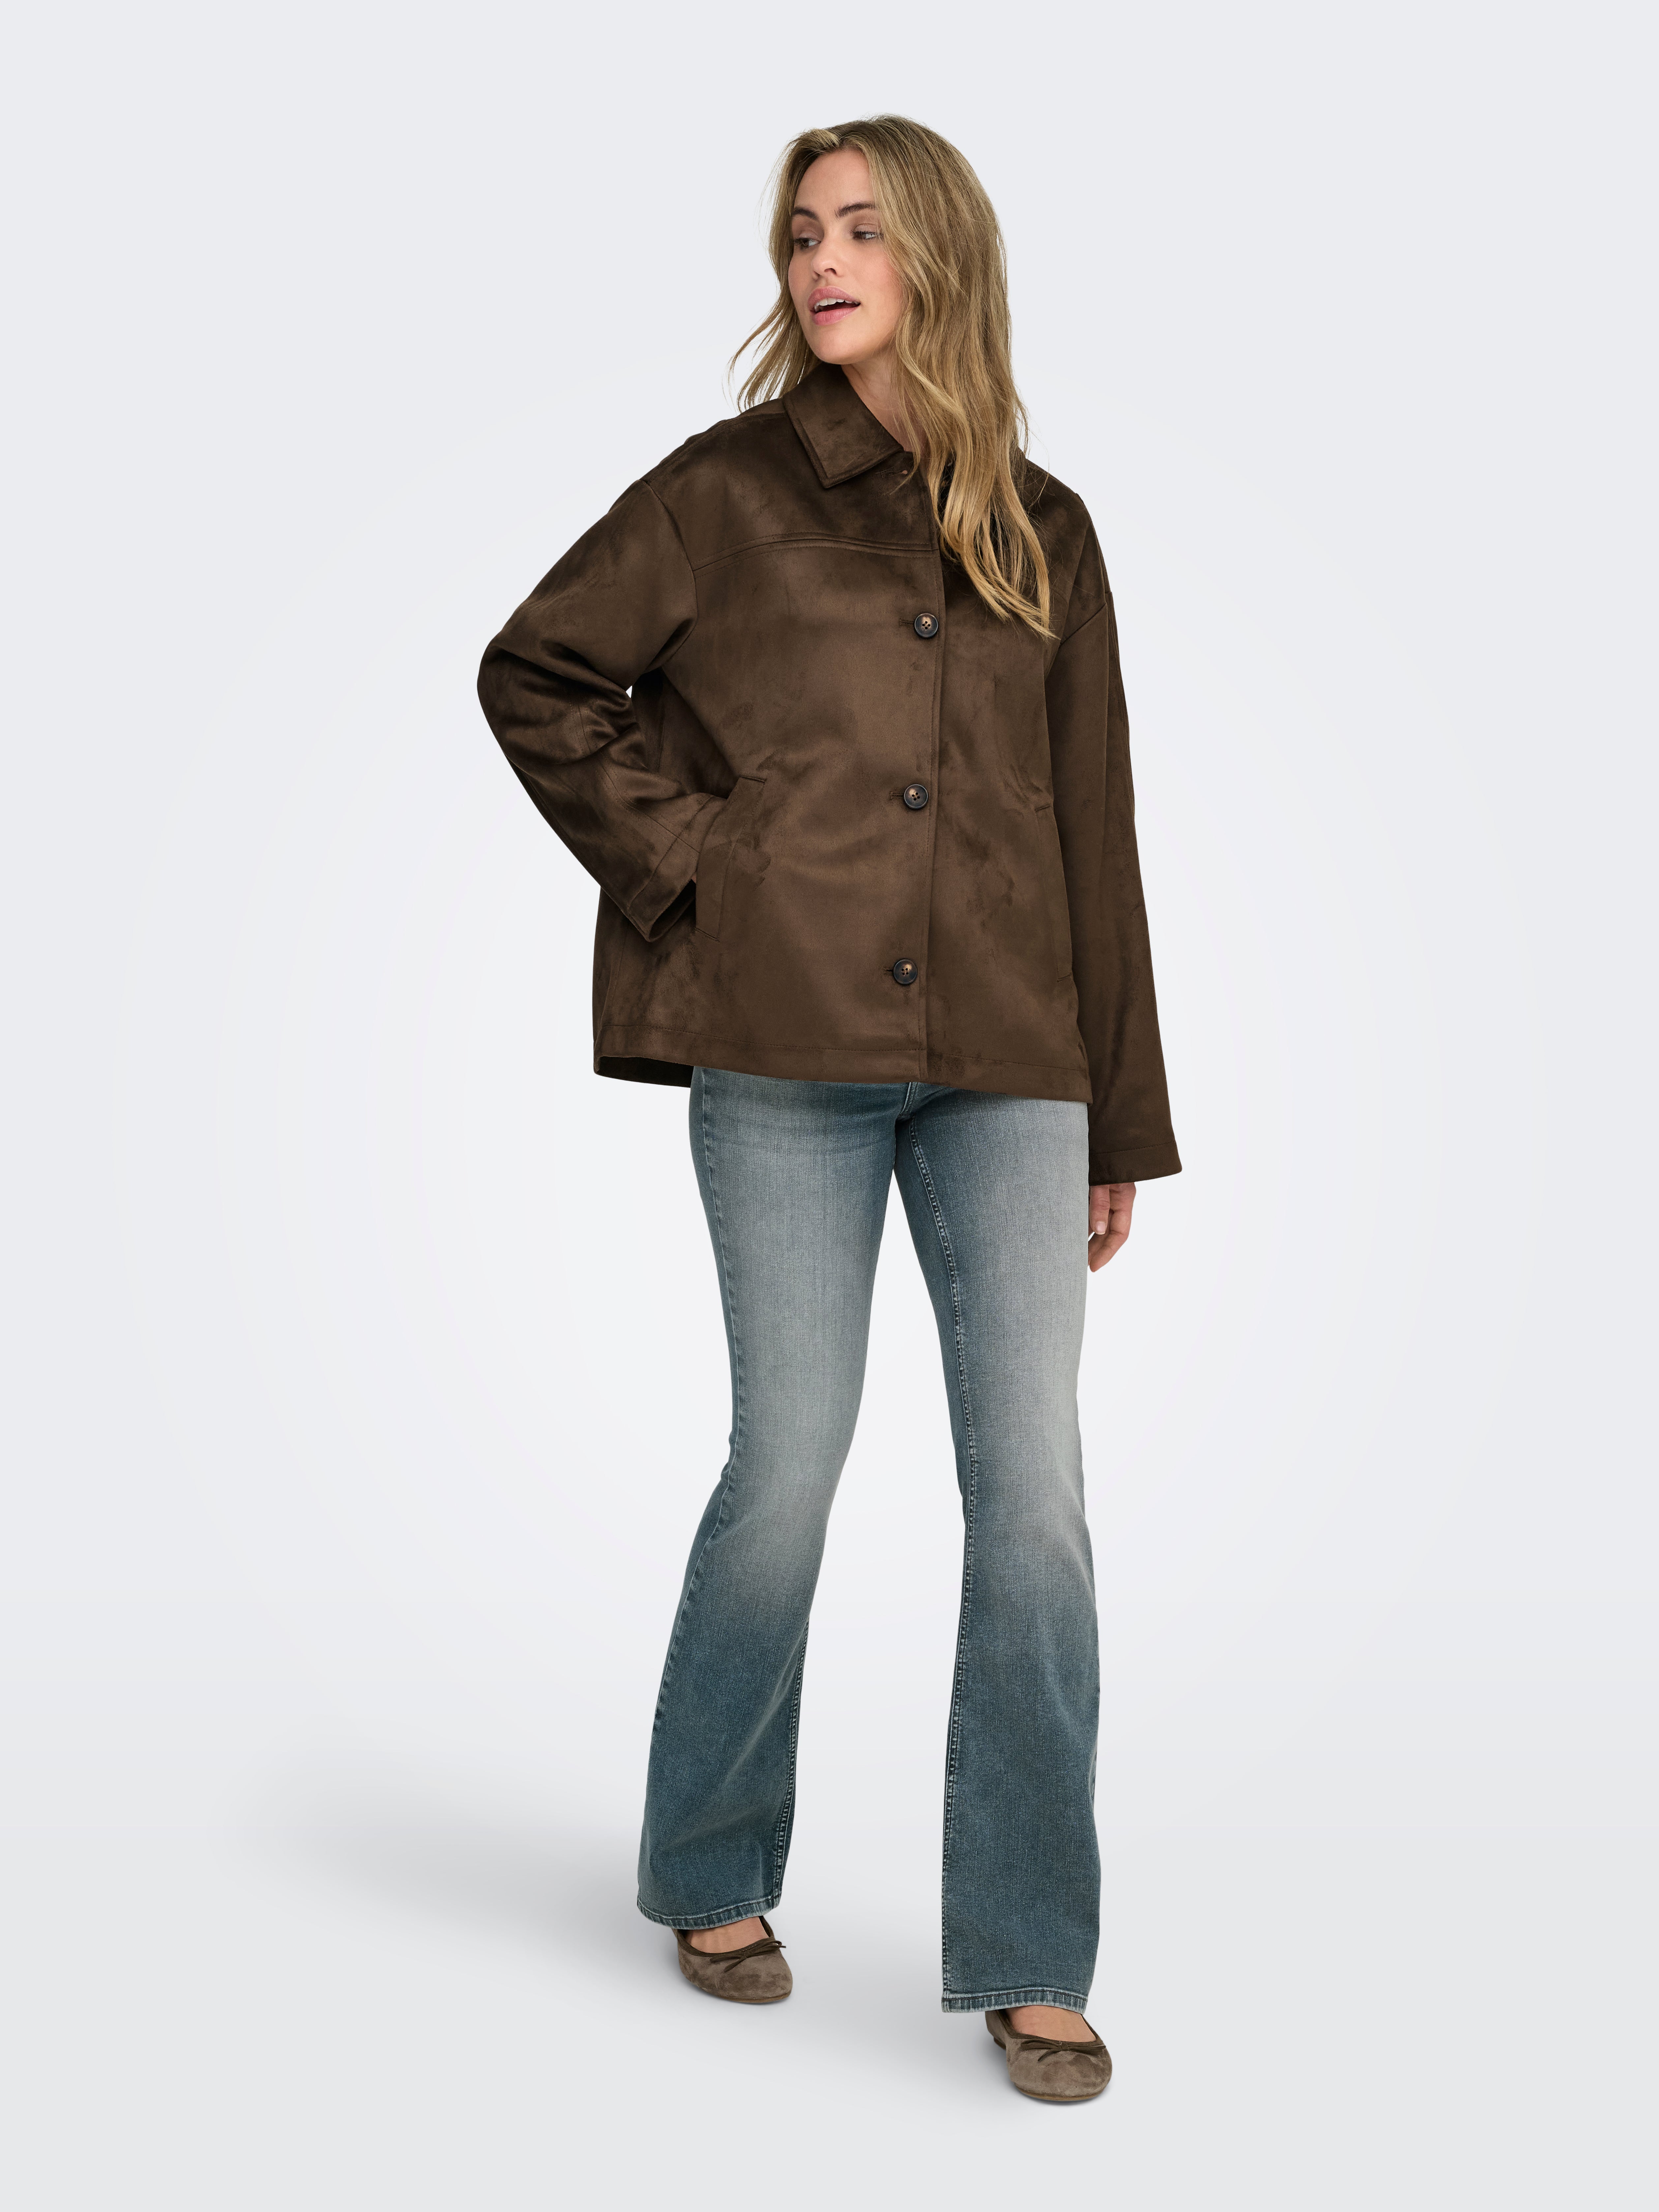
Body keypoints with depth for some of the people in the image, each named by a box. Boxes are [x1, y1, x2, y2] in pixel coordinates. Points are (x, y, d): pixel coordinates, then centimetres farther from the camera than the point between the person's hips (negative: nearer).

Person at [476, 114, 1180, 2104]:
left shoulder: (1042, 532, 13)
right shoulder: (731, 492, 5)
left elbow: (1093, 837, 13)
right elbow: (534, 677, 10)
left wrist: (1122, 1121, 11)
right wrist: (680, 862, -2)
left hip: (1005, 1064, 3)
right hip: (787, 1053, -2)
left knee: (1033, 1489, -2)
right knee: (787, 1472, 4)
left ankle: (1030, 1963, 9)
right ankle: (712, 1875, 27)